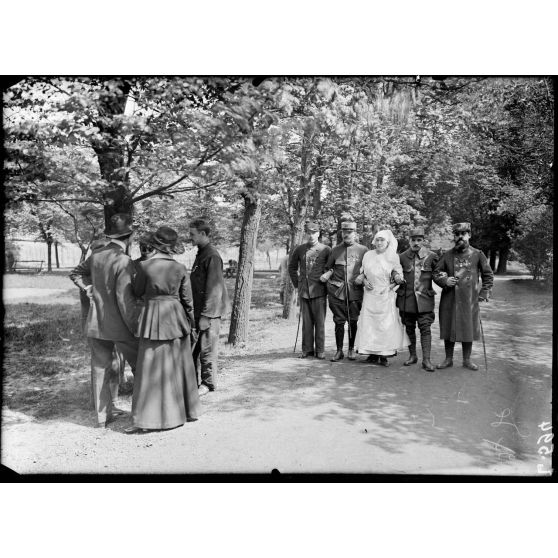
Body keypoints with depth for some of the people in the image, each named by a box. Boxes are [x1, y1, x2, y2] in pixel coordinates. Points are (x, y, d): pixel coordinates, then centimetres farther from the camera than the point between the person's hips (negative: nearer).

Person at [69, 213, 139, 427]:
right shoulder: (124, 261, -19)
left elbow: (76, 273, 23)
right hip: (119, 326, -7)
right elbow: (125, 300, -20)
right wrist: (137, 328, -14)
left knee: (100, 369, 14)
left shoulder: (95, 255, 4)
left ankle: (103, 415, 24)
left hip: (96, 324, 7)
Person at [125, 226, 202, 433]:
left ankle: (145, 419, 6)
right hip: (176, 317, 3)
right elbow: (187, 300, 1)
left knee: (151, 369, 3)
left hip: (153, 317, -3)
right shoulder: (180, 268, -4)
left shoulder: (145, 266, -11)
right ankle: (185, 410, 28)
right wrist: (191, 323, 14)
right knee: (178, 366, 15)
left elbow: (137, 292, 3)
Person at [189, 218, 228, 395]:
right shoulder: (200, 254, 13)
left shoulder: (212, 256, -16)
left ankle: (208, 383, 14)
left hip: (209, 312, -9)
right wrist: (196, 312, 19)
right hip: (198, 310, 9)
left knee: (207, 348, 1)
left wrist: (206, 316, -21)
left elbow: (214, 289, -20)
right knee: (194, 347, 15)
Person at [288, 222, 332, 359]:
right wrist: (296, 283, 12)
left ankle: (320, 350, 9)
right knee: (306, 321, 7)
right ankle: (307, 349, 15)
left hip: (319, 291, -2)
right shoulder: (299, 250, 8)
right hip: (303, 291, 3)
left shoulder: (326, 250, 0)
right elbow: (292, 267, 20)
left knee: (319, 321, 0)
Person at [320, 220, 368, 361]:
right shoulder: (335, 250, 10)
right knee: (339, 321, 3)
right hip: (337, 291, 1)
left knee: (353, 321, 5)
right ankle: (339, 351, 13)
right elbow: (328, 267, 18)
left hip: (355, 291, -1)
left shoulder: (363, 250, 6)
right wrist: (328, 273, -3)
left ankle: (351, 349, 21)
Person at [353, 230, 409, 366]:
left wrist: (398, 278, -21)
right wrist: (364, 281, -4)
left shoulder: (393, 257, 2)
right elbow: (361, 273, 16)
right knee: (369, 323, 0)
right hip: (370, 295, 2)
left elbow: (397, 275, 1)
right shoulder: (368, 255, 9)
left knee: (386, 324, -5)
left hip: (386, 295, -2)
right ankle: (373, 354, 10)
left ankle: (384, 355, 2)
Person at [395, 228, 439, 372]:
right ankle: (412, 356, 25)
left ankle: (426, 360, 0)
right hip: (407, 299, 2)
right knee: (409, 328, 11)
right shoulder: (402, 257, 3)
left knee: (425, 328, -4)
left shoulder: (431, 256, 0)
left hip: (424, 298, -2)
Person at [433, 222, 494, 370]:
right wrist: (444, 281, -12)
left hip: (469, 300, -1)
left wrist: (484, 293, 0)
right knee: (448, 329, 6)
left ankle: (467, 360, 22)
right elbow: (436, 272, 8)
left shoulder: (477, 254, 2)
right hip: (449, 299, 1)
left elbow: (488, 275, 8)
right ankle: (448, 359, 19)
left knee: (468, 329, 7)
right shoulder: (447, 255, 4)